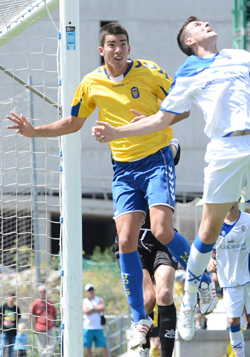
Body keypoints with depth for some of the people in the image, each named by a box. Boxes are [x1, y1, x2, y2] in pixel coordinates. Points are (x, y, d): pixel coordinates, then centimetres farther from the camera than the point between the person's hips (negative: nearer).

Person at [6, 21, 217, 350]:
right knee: (126, 241, -7)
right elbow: (73, 123, 18)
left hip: (156, 159, -3)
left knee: (161, 231, -21)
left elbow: (184, 109, -2)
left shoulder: (149, 72, -7)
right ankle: (140, 319, 5)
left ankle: (205, 284, 5)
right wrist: (35, 131, 8)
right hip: (124, 167, 3)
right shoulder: (92, 84, 3)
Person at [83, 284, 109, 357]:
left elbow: (103, 309, -7)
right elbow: (86, 311, -12)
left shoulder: (100, 300, 11)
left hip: (98, 327, 1)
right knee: (88, 347, 4)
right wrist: (97, 309, -6)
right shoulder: (84, 301, 6)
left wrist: (92, 309, -7)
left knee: (104, 345, -2)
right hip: (88, 327, -1)